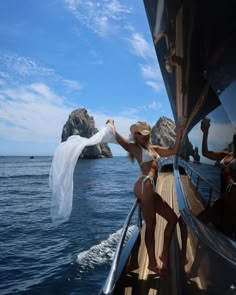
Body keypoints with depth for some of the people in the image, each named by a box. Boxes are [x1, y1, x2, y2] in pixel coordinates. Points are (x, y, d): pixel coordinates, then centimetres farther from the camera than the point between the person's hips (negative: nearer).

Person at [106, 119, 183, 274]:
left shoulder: (153, 148, 22)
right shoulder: (135, 148, 1)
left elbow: (174, 150, 22)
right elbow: (117, 137, -9)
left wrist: (179, 132, 17)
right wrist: (111, 124, 9)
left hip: (150, 189, 9)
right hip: (145, 187, -9)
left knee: (172, 218, 12)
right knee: (150, 225, -2)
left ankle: (165, 254, 20)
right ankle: (153, 263, 10)